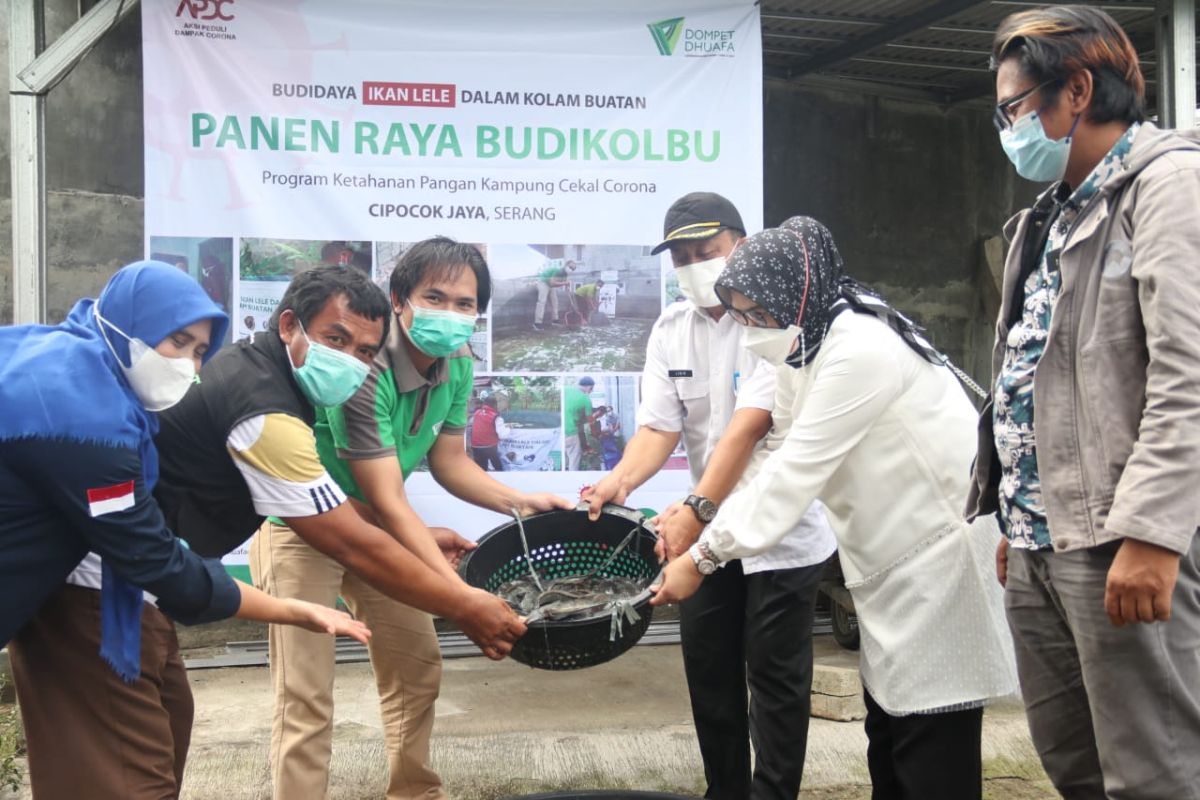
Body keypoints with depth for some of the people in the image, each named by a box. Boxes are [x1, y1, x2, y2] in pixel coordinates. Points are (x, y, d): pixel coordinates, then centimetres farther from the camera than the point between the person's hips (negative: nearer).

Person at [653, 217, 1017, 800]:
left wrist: (703, 558, -21)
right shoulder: (808, 348, 6)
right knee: (888, 743, 16)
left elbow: (796, 471, -26)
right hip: (895, 557, 10)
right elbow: (782, 460, 6)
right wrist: (702, 521, -5)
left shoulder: (859, 348, -26)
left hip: (941, 551, -10)